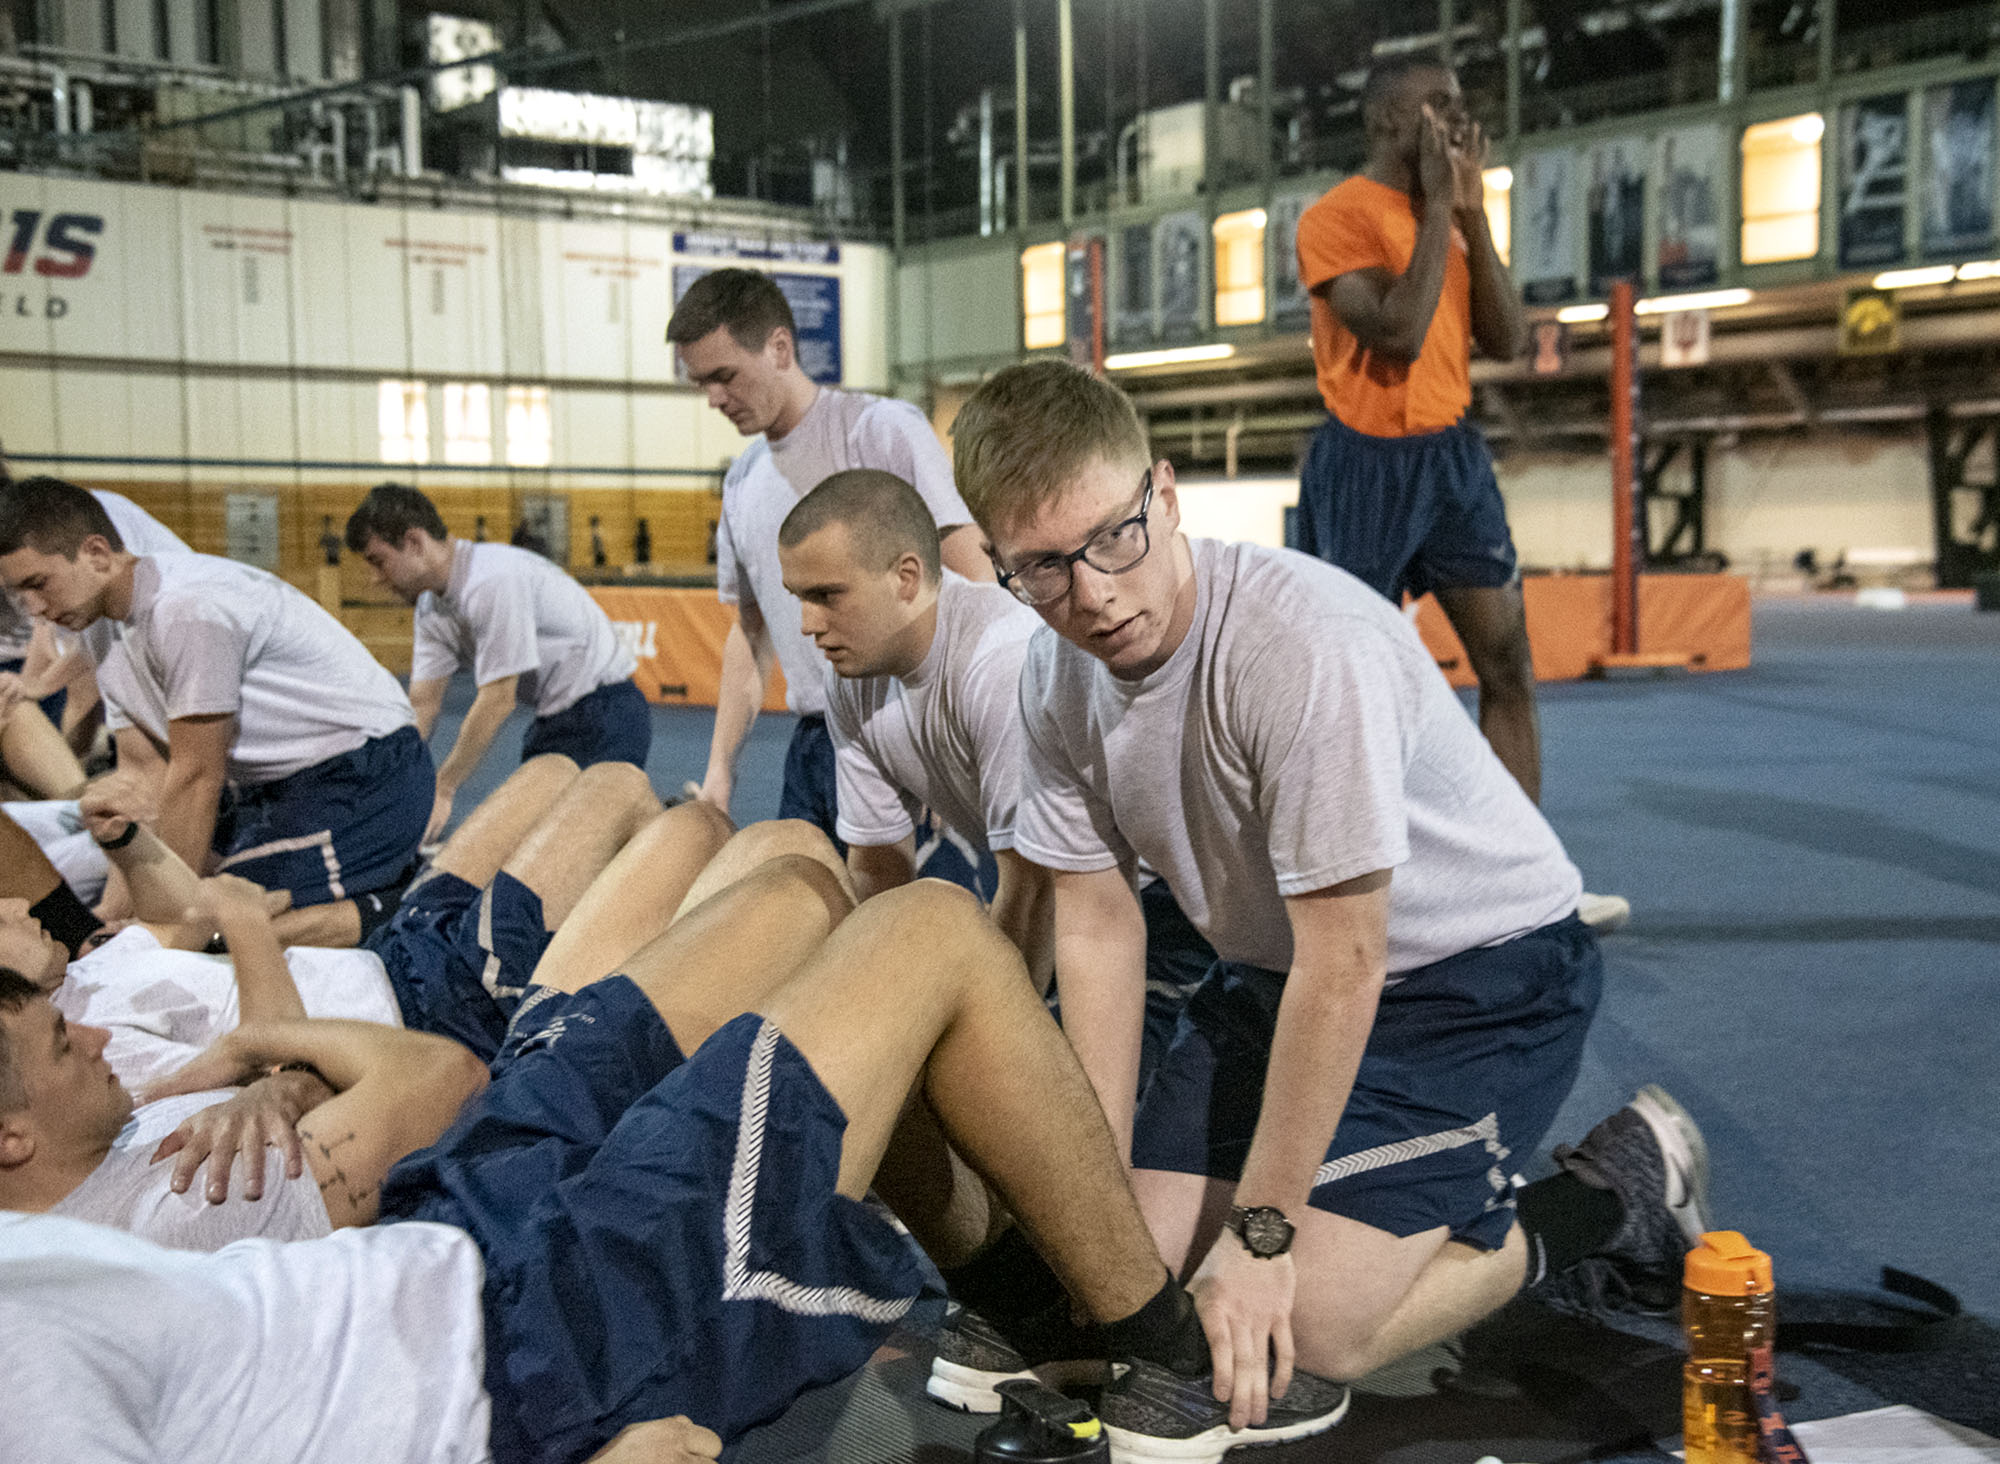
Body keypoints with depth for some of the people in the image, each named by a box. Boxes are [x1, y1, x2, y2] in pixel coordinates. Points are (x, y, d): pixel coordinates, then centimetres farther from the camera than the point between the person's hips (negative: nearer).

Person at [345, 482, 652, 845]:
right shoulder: (432, 605, 6)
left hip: (604, 716, -10)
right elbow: (422, 704, 6)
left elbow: (498, 700, -24)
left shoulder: (495, 581, -24)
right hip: (554, 718, 10)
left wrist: (442, 791, -19)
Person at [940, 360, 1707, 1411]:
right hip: (1274, 970, 7)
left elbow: (1343, 968, -27)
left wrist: (1260, 1232, -22)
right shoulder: (1056, 674, -9)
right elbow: (1099, 926, -3)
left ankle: (1613, 1189, 4)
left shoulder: (1308, 644, -33)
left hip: (1482, 969, -7)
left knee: (1311, 1325, -16)